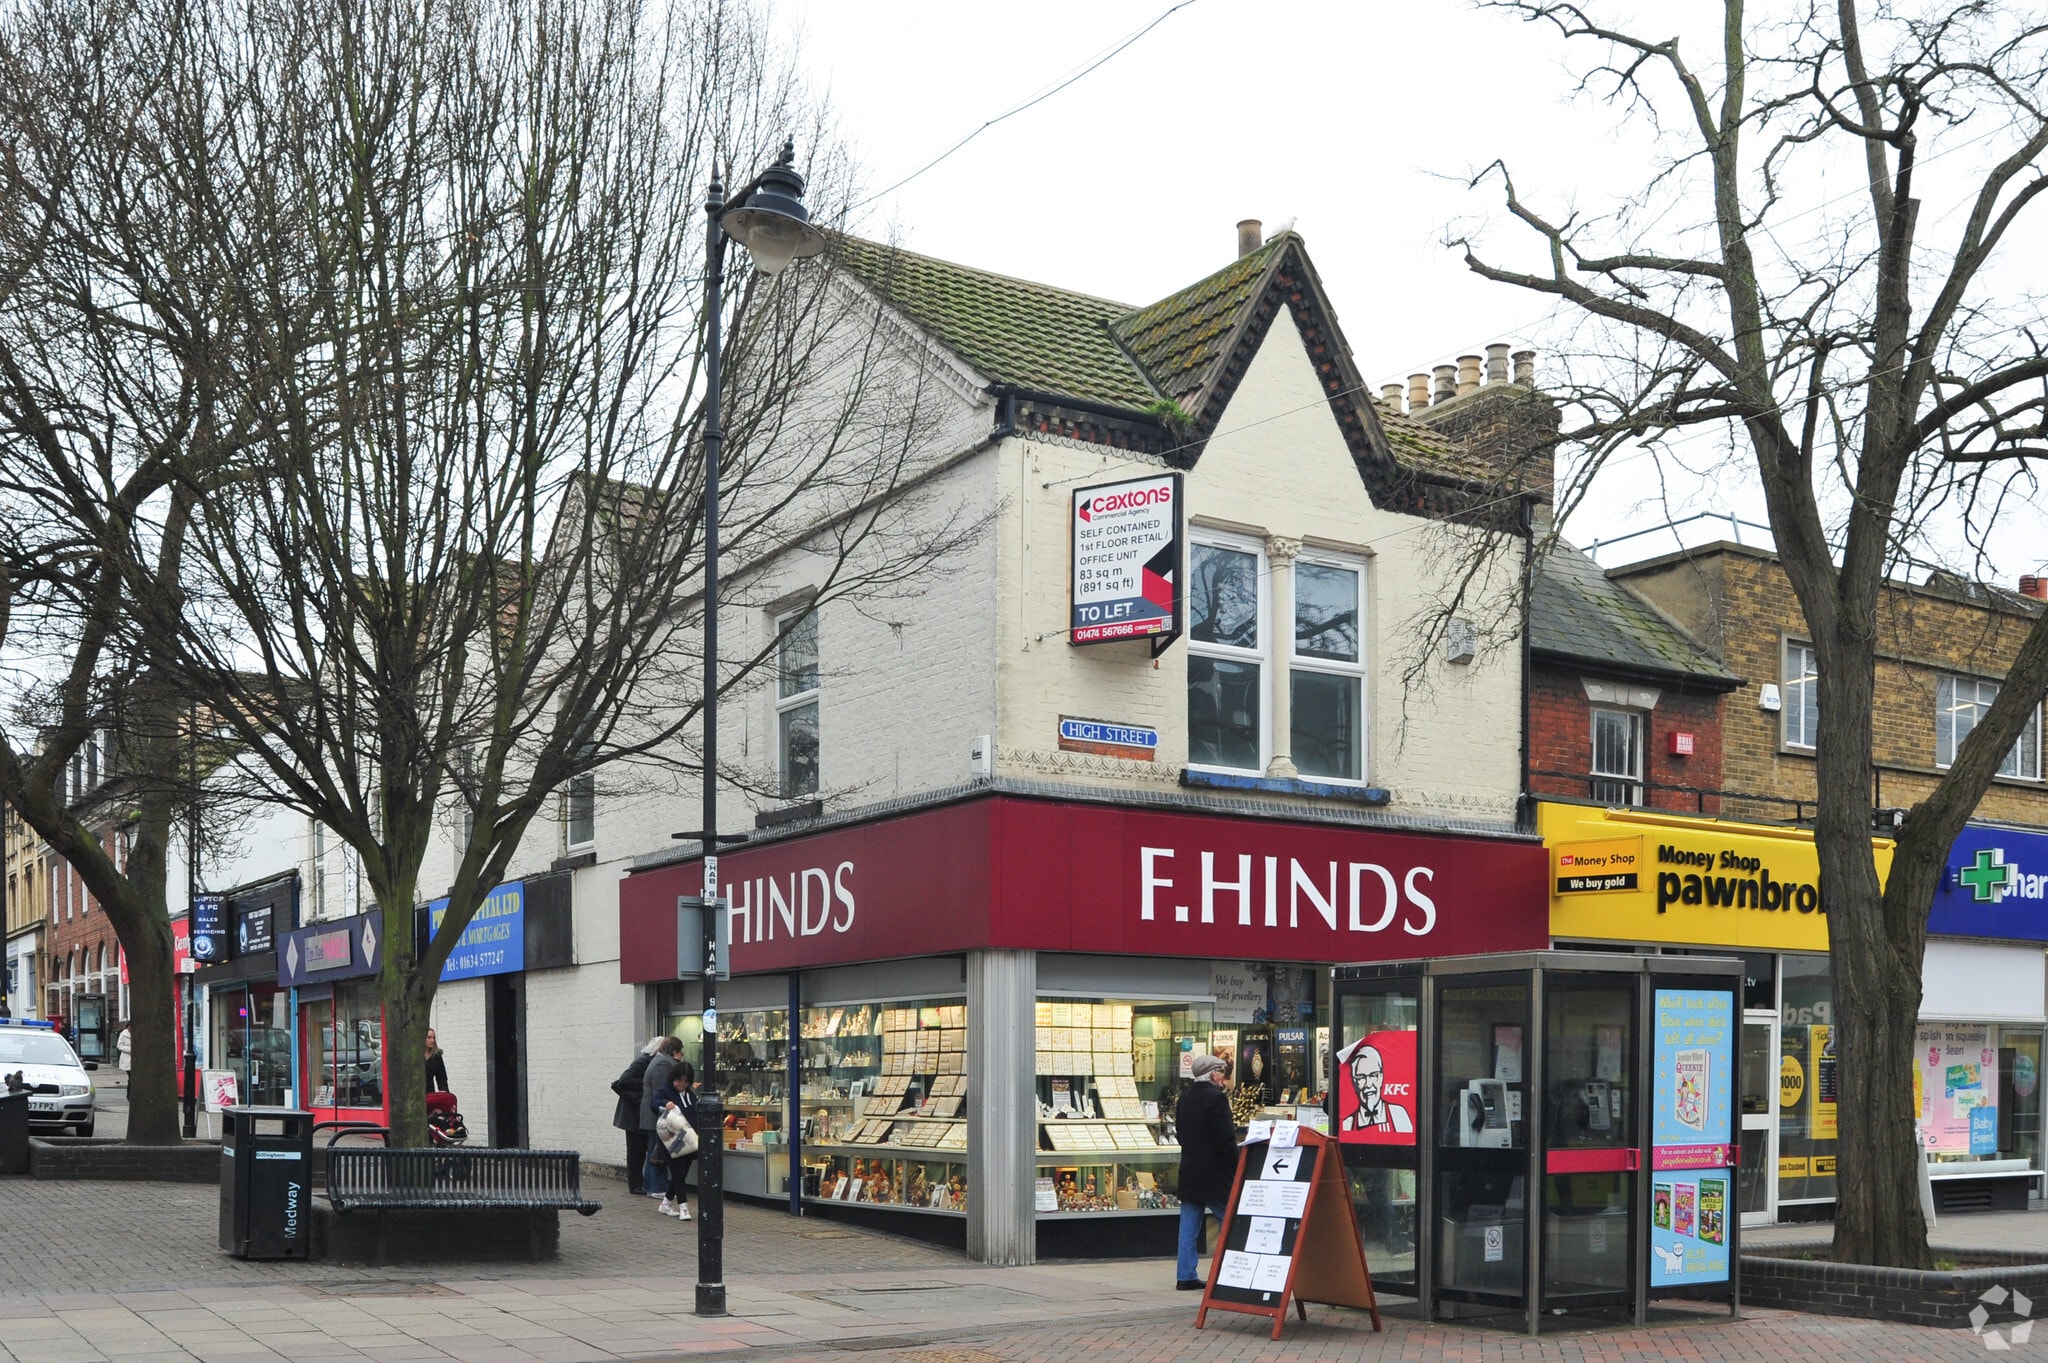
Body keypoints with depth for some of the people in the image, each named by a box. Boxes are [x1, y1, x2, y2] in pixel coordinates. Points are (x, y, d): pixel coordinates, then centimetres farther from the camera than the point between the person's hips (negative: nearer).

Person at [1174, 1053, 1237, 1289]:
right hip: (1215, 1175, -8)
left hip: (1189, 1172, 8)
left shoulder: (1184, 1098, 11)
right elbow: (1226, 1139, -17)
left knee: (1189, 1227, 8)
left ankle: (1186, 1276, 9)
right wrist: (1235, 1167, -8)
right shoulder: (1217, 1098, -15)